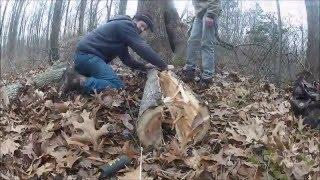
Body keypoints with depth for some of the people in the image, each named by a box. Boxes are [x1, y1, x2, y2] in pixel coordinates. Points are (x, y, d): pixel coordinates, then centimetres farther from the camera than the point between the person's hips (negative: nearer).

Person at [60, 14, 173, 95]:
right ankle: (78, 81, -22)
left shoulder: (123, 30, 26)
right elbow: (142, 48, -13)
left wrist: (144, 66, 14)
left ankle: (75, 78, 8)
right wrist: (163, 66, -8)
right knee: (117, 87, -22)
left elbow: (126, 59, 24)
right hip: (88, 54, -11)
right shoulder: (126, 24, -5)